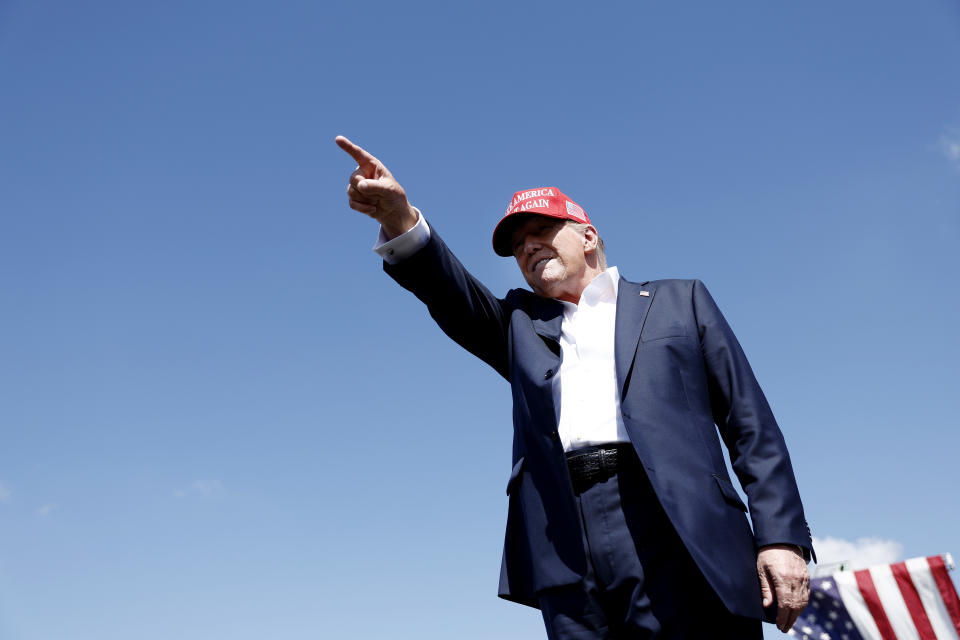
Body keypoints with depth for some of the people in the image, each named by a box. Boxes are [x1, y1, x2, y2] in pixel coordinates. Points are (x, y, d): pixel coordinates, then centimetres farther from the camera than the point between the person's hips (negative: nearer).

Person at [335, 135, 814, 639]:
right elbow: (454, 297, 3)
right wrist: (401, 222, -16)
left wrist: (781, 537, -3)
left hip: (676, 537, -1)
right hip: (566, 554, 2)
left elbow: (751, 426, 10)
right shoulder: (521, 324, 24)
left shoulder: (679, 301, 18)